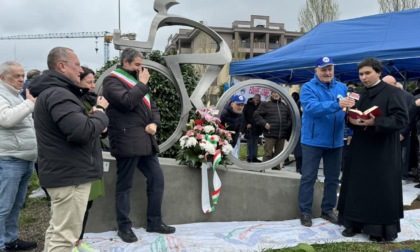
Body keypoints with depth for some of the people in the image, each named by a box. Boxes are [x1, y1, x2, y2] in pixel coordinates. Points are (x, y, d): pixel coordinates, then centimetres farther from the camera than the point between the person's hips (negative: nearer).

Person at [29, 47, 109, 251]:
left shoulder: (51, 91, 17)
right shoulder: (58, 94, -20)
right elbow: (83, 132, -30)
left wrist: (92, 115, 3)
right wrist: (100, 113, -12)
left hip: (62, 172, 11)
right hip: (70, 175, -11)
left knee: (57, 230, 22)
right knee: (65, 236, -3)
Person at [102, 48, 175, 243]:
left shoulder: (136, 81, 22)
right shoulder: (112, 81, -4)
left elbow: (152, 106, 20)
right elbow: (127, 101, -23)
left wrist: (155, 123, 0)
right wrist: (142, 84, -9)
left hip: (145, 140, 8)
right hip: (127, 141, -8)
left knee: (156, 178, 9)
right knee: (124, 185, 2)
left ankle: (154, 222, 21)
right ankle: (124, 227, 16)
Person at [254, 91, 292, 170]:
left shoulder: (284, 106, 17)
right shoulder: (265, 105, 3)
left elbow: (289, 118, 25)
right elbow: (256, 115, 1)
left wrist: (287, 126, 8)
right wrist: (264, 123, -10)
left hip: (282, 135, 5)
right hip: (270, 134, -4)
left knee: (279, 153, 10)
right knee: (268, 153, -7)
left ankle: (277, 168, 21)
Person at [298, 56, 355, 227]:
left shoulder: (342, 87, 10)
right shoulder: (308, 88, -6)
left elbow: (348, 109, 6)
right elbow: (312, 107, -24)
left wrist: (351, 106, -18)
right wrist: (337, 105, -34)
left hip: (335, 141, 5)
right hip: (313, 141, -5)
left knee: (333, 177, 12)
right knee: (308, 177, 1)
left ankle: (328, 209, 26)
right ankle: (305, 211, 11)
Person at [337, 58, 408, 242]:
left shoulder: (393, 93, -6)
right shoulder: (360, 95, 15)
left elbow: (401, 119, -15)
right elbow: (352, 117, 17)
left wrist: (375, 122, -28)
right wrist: (351, 120, -7)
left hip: (383, 152, -6)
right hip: (360, 150, 7)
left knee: (382, 190, 0)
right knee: (356, 187, 10)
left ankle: (383, 229, 13)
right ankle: (355, 223, 22)